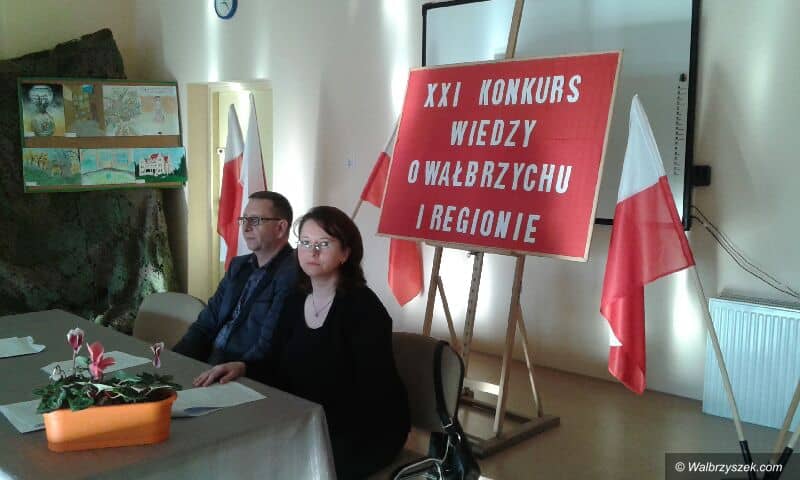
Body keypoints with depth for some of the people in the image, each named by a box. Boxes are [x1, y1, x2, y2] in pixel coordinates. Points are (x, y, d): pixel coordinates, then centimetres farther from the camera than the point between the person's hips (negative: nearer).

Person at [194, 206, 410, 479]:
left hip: (366, 430, -6)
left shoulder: (363, 307, -15)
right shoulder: (295, 302, 6)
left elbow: (372, 391, -20)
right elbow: (281, 367, 9)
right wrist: (243, 367, -11)